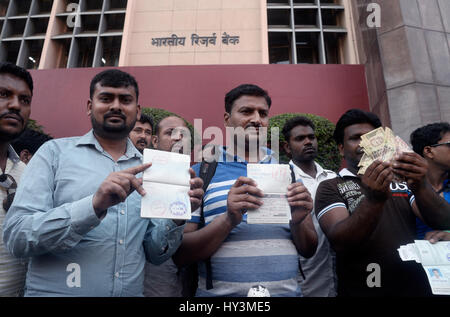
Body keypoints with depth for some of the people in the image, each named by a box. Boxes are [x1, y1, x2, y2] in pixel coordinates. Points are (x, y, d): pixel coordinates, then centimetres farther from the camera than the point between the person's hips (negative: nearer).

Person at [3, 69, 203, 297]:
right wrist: (94, 205, -28)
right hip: (56, 290, -2)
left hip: (131, 292, 3)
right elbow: (15, 236, -15)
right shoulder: (55, 152, -6)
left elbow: (155, 254, 1)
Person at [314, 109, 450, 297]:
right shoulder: (330, 188, -8)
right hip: (361, 290, -3)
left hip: (416, 288, 4)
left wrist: (420, 187, -27)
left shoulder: (402, 181, 4)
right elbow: (339, 242, -22)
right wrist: (374, 200, -36)